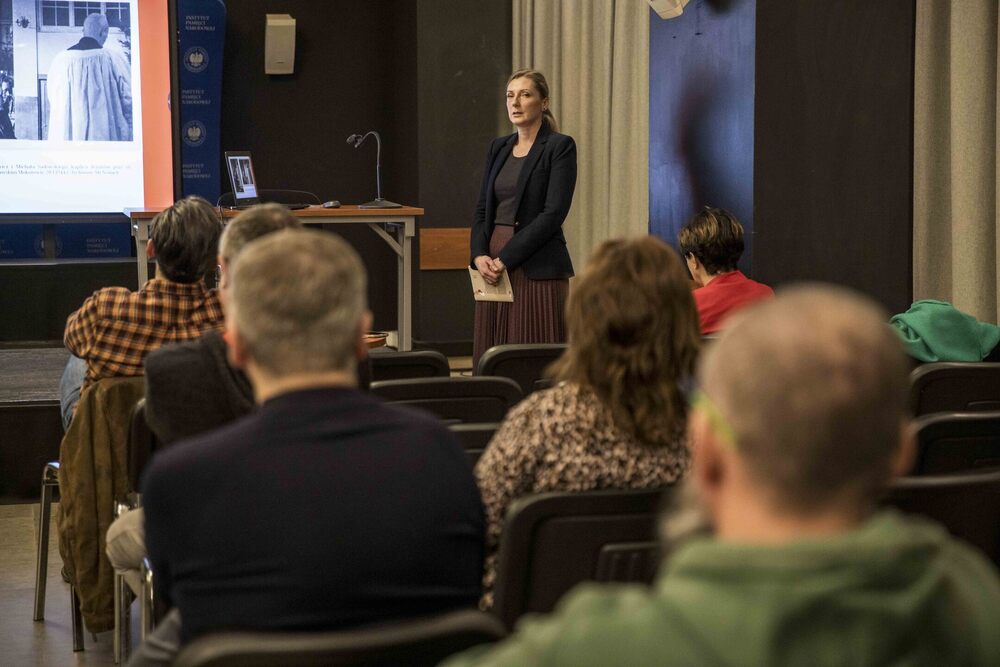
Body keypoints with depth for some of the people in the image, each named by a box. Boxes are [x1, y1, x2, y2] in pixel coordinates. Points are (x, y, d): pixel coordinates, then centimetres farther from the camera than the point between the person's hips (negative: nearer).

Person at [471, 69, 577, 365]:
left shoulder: (560, 146, -4)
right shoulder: (498, 147, 15)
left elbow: (553, 213, -12)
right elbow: (483, 209, 13)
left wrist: (506, 258, -15)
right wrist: (479, 255, -5)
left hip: (538, 270, -6)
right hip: (494, 267, 6)